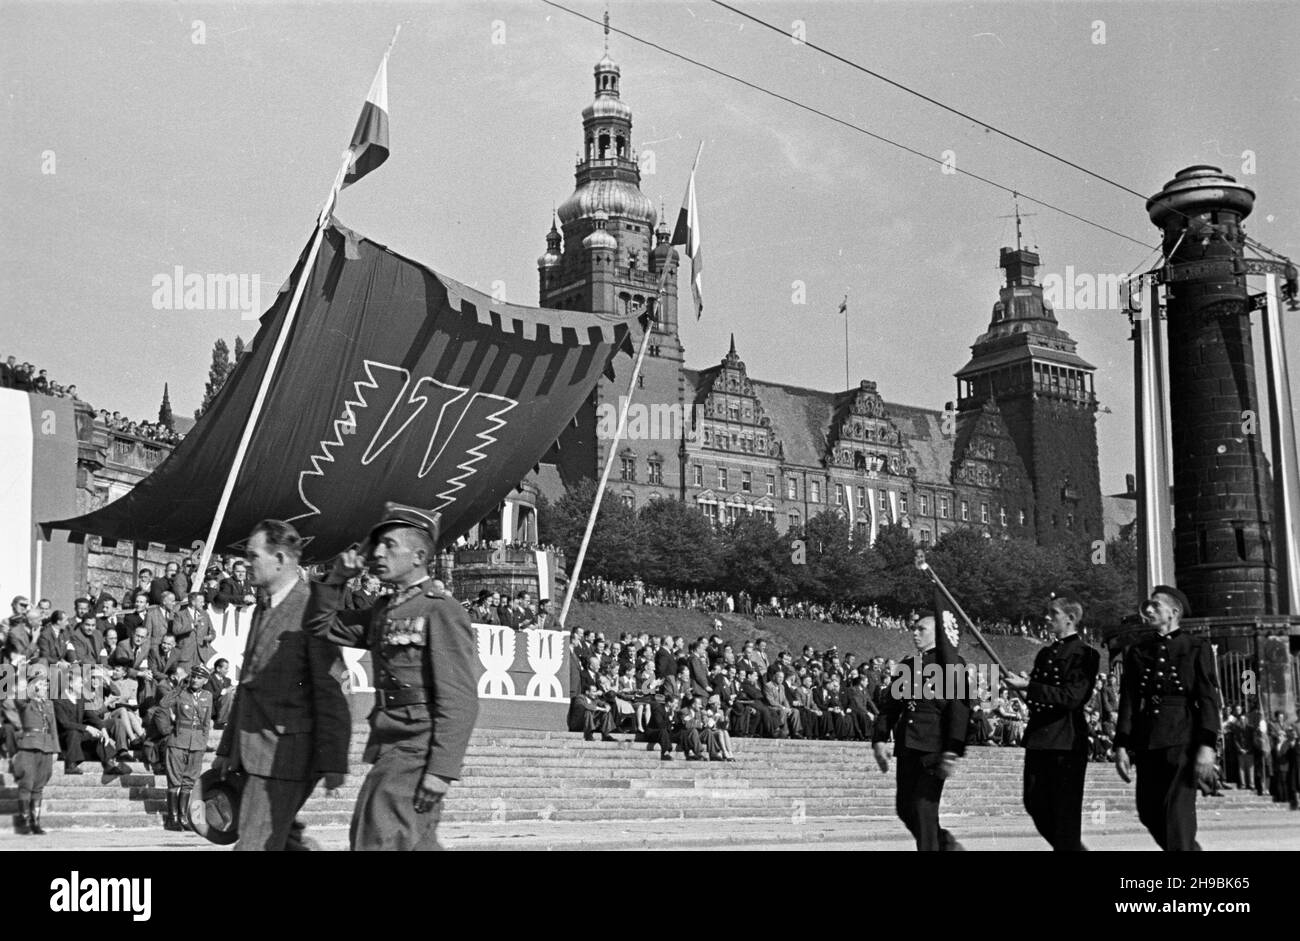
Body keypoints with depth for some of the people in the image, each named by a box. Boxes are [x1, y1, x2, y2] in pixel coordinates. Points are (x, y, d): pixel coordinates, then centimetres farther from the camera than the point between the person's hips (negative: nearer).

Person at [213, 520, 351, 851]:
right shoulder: (262, 611, 16)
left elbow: (330, 693, -16)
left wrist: (332, 762, -19)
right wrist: (228, 748, 22)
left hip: (284, 754, -9)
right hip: (254, 750, 9)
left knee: (255, 844, -9)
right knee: (282, 841, 12)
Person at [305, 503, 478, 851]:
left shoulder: (443, 611, -11)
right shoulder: (383, 610, 14)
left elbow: (459, 700, -17)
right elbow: (322, 625, 24)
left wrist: (442, 770, -22)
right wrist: (337, 577, 8)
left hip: (418, 753, -9)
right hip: (389, 748, 9)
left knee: (380, 842, -9)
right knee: (417, 844, 15)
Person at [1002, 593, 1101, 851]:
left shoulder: (1083, 654, -8)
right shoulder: (1045, 653, 17)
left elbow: (1072, 697, -18)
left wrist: (1028, 686, -19)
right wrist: (1019, 686, 1)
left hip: (1066, 740, -8)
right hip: (1038, 737, 8)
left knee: (1065, 809, -2)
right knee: (1035, 803, 11)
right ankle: (1073, 846, 27)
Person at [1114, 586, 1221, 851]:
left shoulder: (1197, 647, 3)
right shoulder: (1137, 652, 15)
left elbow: (1209, 698, -4)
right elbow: (1128, 700, 10)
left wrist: (1206, 745, -15)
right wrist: (1121, 745, 1)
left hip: (1184, 739, -5)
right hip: (1147, 741, 5)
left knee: (1178, 812, -12)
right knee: (1149, 812, 7)